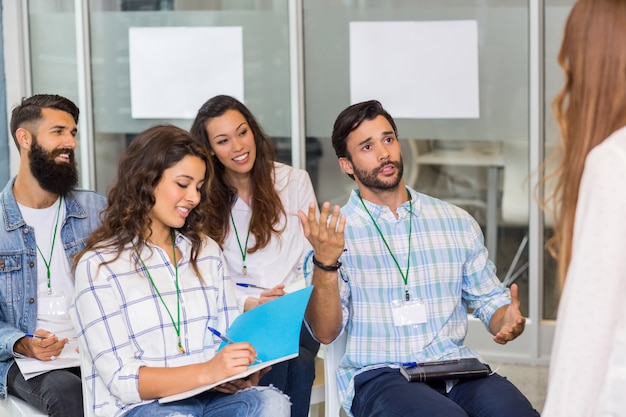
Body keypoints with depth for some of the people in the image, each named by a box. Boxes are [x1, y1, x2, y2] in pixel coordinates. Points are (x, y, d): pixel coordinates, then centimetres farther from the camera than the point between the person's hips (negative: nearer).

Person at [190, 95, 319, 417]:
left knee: (299, 363, -32)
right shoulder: (202, 198, 6)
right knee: (275, 361, -33)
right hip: (239, 316, -1)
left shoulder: (294, 181, 7)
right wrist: (247, 303, -15)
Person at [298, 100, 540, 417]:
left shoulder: (457, 222, 13)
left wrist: (508, 322, -7)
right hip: (378, 374, -3)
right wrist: (325, 264, -20)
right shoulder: (336, 231, 3)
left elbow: (489, 300, 17)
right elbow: (325, 333, -4)